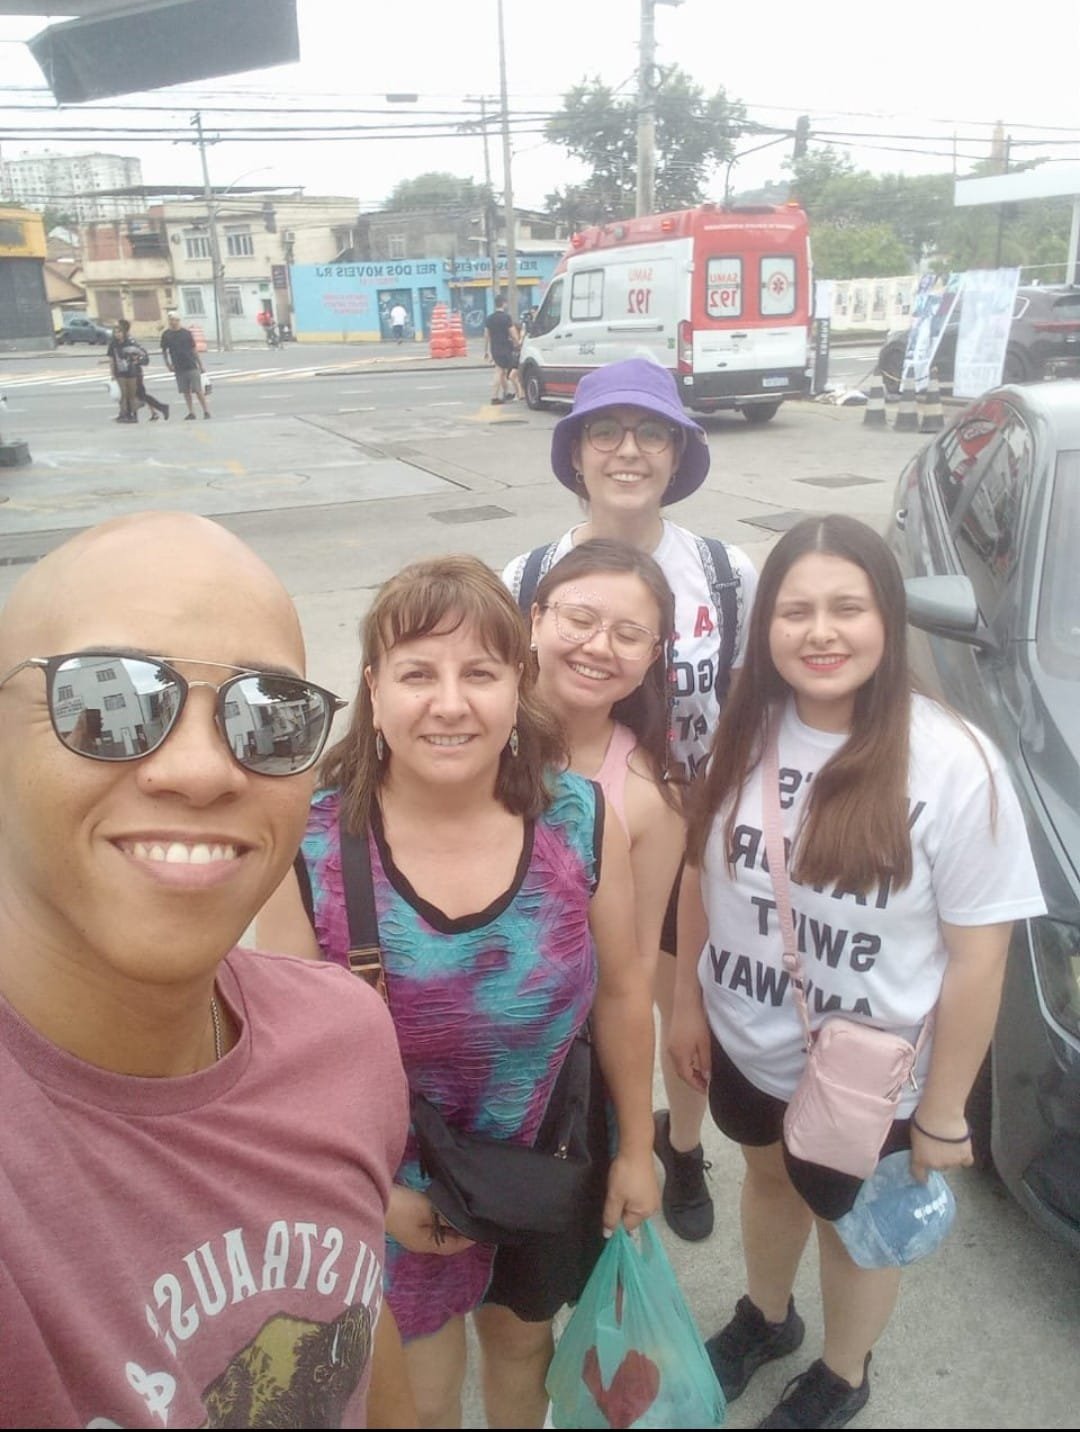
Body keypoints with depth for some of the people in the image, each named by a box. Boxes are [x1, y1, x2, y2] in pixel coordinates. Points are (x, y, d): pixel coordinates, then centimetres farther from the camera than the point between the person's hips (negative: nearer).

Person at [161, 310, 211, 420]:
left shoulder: (187, 333, 0)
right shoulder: (166, 334, 3)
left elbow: (194, 349, 5)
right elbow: (164, 350, 12)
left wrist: (200, 364, 4)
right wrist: (168, 364, 1)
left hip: (192, 366, -2)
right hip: (179, 368, 2)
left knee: (198, 390, -5)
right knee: (186, 391, 4)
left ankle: (206, 411, 1)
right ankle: (191, 413, 10)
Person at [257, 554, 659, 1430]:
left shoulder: (579, 818, -19)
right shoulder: (312, 843, -24)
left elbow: (621, 991, -6)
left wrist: (636, 1147, 3)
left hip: (551, 1167, 2)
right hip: (396, 1193, -2)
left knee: (522, 1337, 30)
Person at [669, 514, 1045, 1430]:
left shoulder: (954, 766, -25)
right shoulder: (744, 732, -12)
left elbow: (976, 956, -18)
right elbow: (699, 876, 0)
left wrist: (943, 1113, -11)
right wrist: (687, 1004, 5)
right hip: (745, 1042, 4)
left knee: (849, 1225, 23)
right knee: (770, 1179, 30)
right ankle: (766, 1319, 61)